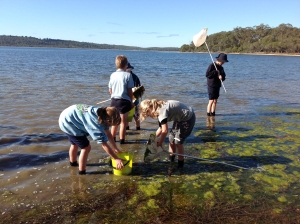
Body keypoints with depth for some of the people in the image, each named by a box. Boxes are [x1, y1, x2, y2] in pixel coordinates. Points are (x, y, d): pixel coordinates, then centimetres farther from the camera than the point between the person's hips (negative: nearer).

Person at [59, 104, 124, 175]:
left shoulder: (103, 114, -6)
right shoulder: (97, 123, -33)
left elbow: (108, 133, 4)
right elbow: (104, 144, -32)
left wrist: (115, 149, 6)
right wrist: (117, 159, -27)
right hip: (68, 122, -10)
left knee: (75, 144, 30)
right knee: (86, 147, -8)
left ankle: (73, 162, 54)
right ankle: (82, 172, 7)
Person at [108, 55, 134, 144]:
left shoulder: (113, 75, 2)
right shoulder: (128, 75, -11)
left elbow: (110, 90, 6)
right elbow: (129, 90, -10)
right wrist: (131, 101, 1)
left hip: (114, 100, 5)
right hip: (124, 101, -4)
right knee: (123, 122, 8)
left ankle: (113, 138, 28)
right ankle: (122, 140, 12)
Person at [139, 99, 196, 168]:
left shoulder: (161, 110, -26)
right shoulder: (159, 110, 4)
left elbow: (165, 131, -29)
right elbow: (161, 128, 12)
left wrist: (159, 143, -15)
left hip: (188, 118, -9)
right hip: (180, 118, 9)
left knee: (178, 142, -5)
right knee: (171, 139, 11)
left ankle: (180, 165, 12)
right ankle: (171, 161, 28)